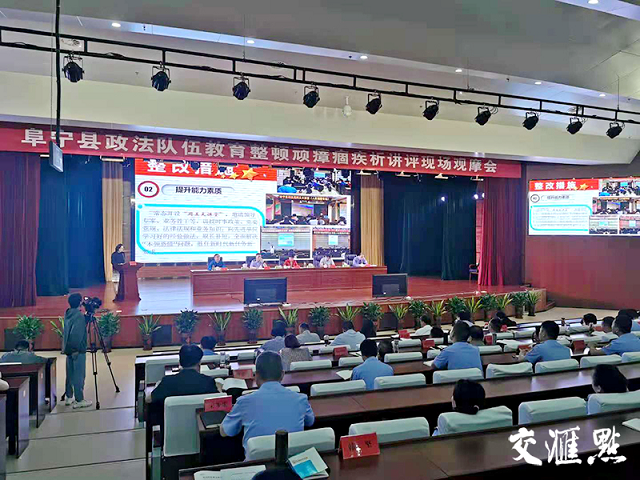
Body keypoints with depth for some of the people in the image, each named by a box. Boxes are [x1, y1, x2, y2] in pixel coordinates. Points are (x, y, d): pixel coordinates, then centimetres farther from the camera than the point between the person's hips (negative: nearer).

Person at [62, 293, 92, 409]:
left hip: (69, 349, 9)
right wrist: (76, 348, -17)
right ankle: (79, 400, 2)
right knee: (79, 375, -2)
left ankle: (69, 397, 25)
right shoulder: (79, 316, -18)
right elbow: (76, 333, -24)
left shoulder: (68, 314, 8)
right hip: (78, 350, -9)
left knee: (70, 374, 16)